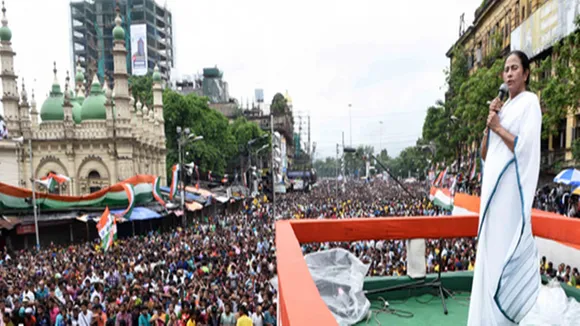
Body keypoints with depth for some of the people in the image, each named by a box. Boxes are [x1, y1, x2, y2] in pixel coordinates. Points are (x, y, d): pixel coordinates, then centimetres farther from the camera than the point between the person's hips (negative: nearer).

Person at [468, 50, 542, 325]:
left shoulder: (529, 102, -3)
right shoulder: (504, 106, 19)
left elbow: (525, 148, -16)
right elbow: (484, 154, 15)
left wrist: (498, 127, -7)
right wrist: (489, 124, 4)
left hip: (511, 191, -8)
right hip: (494, 190, 8)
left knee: (506, 252, -5)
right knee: (491, 253, 11)